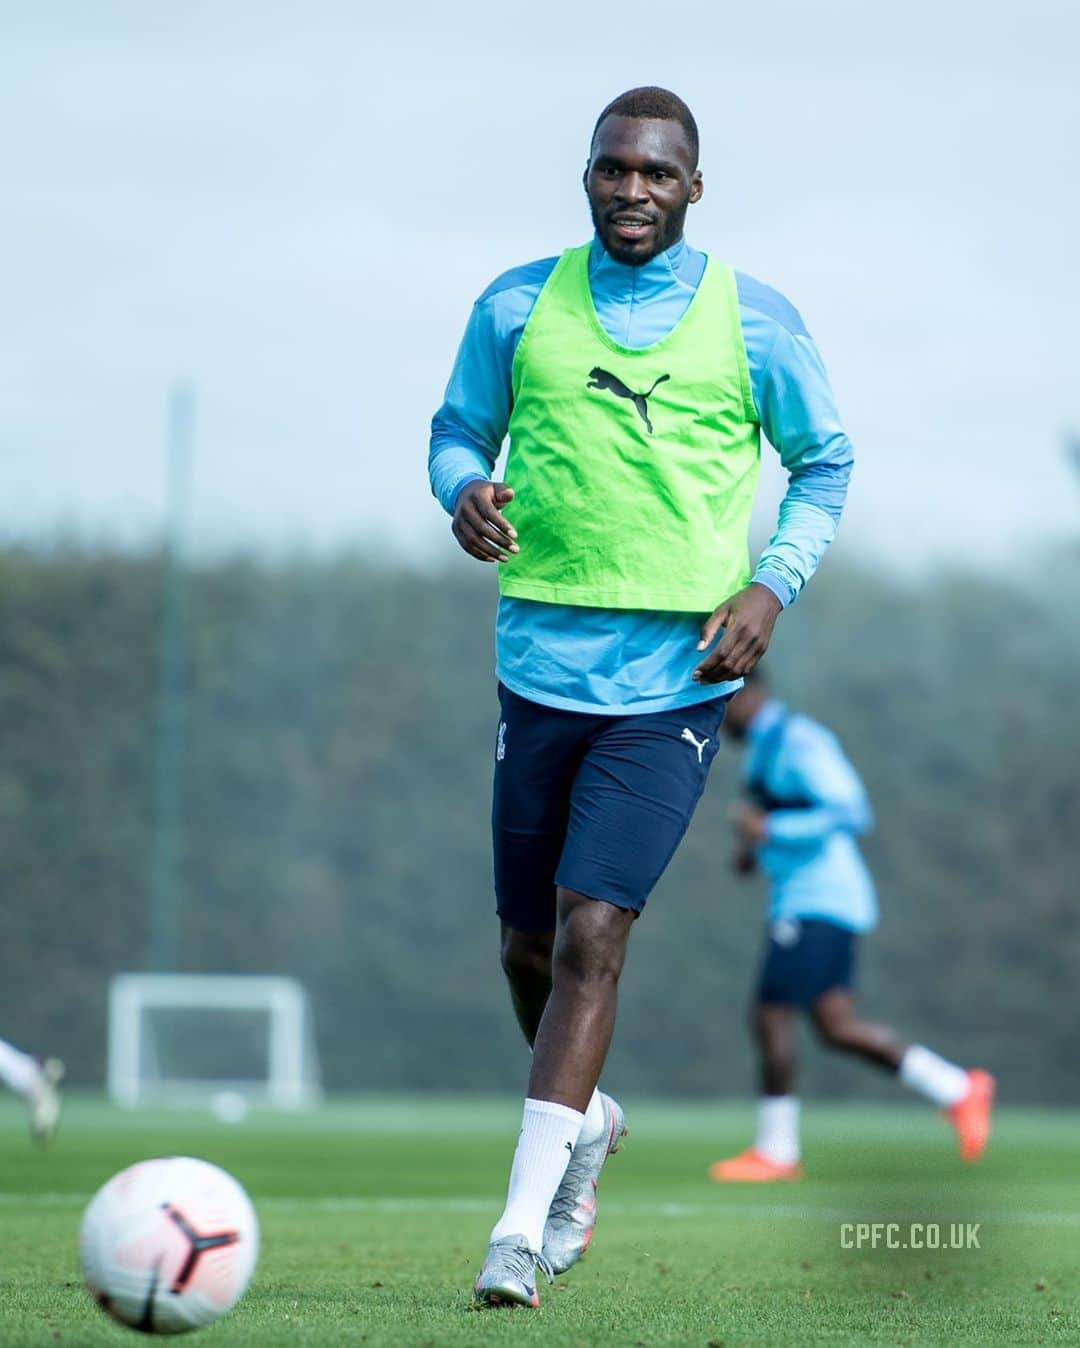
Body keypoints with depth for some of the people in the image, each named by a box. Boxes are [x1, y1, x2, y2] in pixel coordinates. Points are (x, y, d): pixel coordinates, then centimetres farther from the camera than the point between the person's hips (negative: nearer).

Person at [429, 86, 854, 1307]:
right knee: (529, 946, 10)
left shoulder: (754, 322, 1)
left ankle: (522, 1230, -13)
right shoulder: (515, 307, 5)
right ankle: (584, 1123, 42)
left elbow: (824, 464, 11)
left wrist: (772, 585, -4)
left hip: (676, 675, -3)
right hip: (541, 657, 3)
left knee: (592, 931, -15)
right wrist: (464, 489, -8)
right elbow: (459, 428, 16)